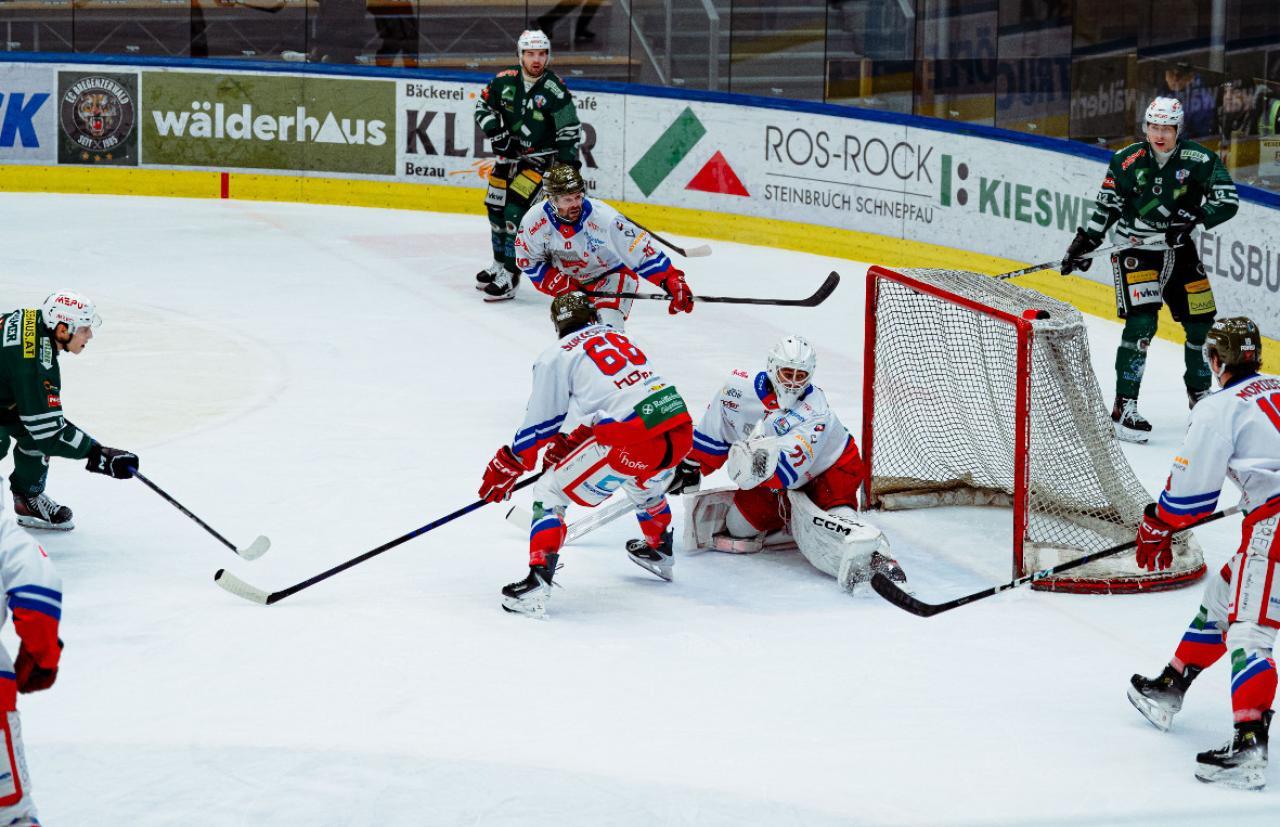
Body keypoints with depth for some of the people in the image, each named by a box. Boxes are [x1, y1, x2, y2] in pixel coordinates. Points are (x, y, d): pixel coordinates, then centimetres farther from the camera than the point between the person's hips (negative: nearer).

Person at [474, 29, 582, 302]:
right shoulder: (505, 81, -7)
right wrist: (495, 131, -8)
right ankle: (500, 264, 33)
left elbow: (570, 131, -14)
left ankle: (509, 277, -11)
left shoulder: (555, 90, -18)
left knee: (516, 211, -16)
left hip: (540, 159, -6)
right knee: (496, 208, 12)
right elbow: (483, 104, 9)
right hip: (509, 154, 6)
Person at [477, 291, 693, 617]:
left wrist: (507, 466, 22)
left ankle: (538, 582, -9)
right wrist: (570, 444, 37)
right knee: (644, 481, 40)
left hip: (632, 441, -6)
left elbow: (540, 424, 10)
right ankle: (659, 551, 58)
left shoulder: (556, 357, 7)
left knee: (551, 491, 5)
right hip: (680, 432, 6)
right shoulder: (617, 337, 26)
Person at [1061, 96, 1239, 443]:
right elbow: (1107, 205, 2)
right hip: (1135, 253, -3)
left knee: (1201, 324, 7)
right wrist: (1085, 242, -2)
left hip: (1180, 252, 3)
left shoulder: (1199, 161, -10)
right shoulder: (1126, 161, -8)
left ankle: (1200, 395, 32)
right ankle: (1124, 408, -15)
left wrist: (1193, 218, -28)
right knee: (1141, 323, -18)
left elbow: (1227, 201, -16)